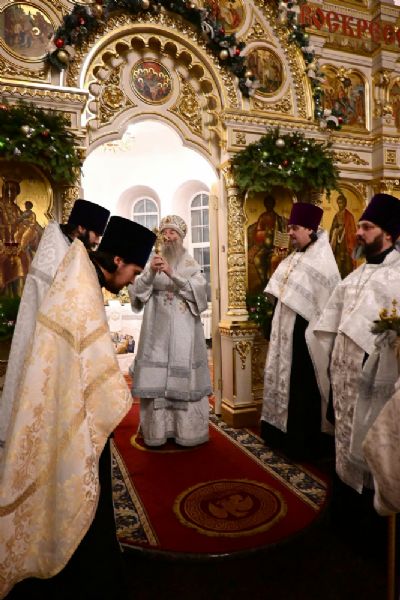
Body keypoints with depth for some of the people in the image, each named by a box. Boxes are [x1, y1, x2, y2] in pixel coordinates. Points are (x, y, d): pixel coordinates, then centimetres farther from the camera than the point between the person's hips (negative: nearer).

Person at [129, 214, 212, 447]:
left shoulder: (191, 264, 8)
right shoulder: (153, 262, 12)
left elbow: (198, 290, -10)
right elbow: (136, 291, 1)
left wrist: (172, 273, -21)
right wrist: (150, 273, -16)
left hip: (183, 332, -1)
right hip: (157, 331, 2)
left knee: (184, 379, -1)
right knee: (155, 379, -1)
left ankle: (188, 432, 10)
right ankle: (157, 432, 10)